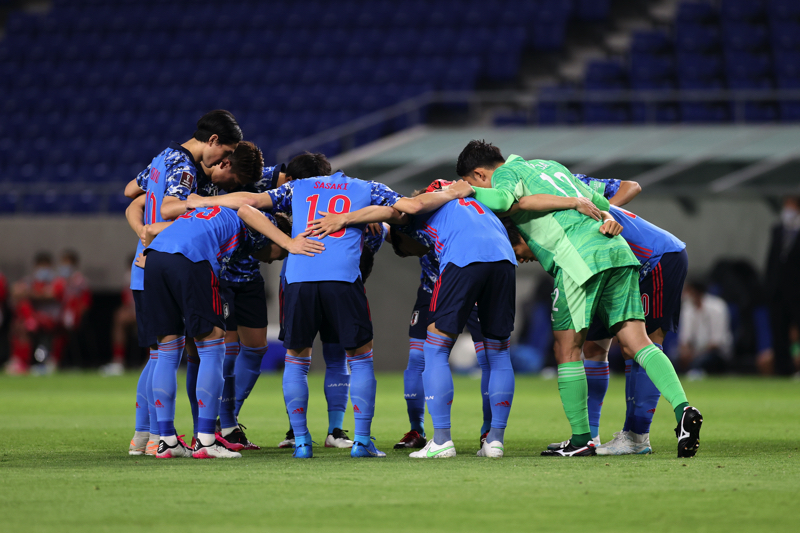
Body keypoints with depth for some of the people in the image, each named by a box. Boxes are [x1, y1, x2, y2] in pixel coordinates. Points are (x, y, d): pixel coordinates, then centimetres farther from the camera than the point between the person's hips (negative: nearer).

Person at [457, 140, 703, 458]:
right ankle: (682, 409, -18)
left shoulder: (505, 173, 9)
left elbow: (500, 199, -16)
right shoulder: (549, 166, 33)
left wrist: (466, 191, 2)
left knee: (567, 349, 5)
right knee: (635, 342, 1)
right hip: (617, 251, 7)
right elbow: (600, 201, 33)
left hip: (580, 258, -7)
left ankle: (581, 439, 7)